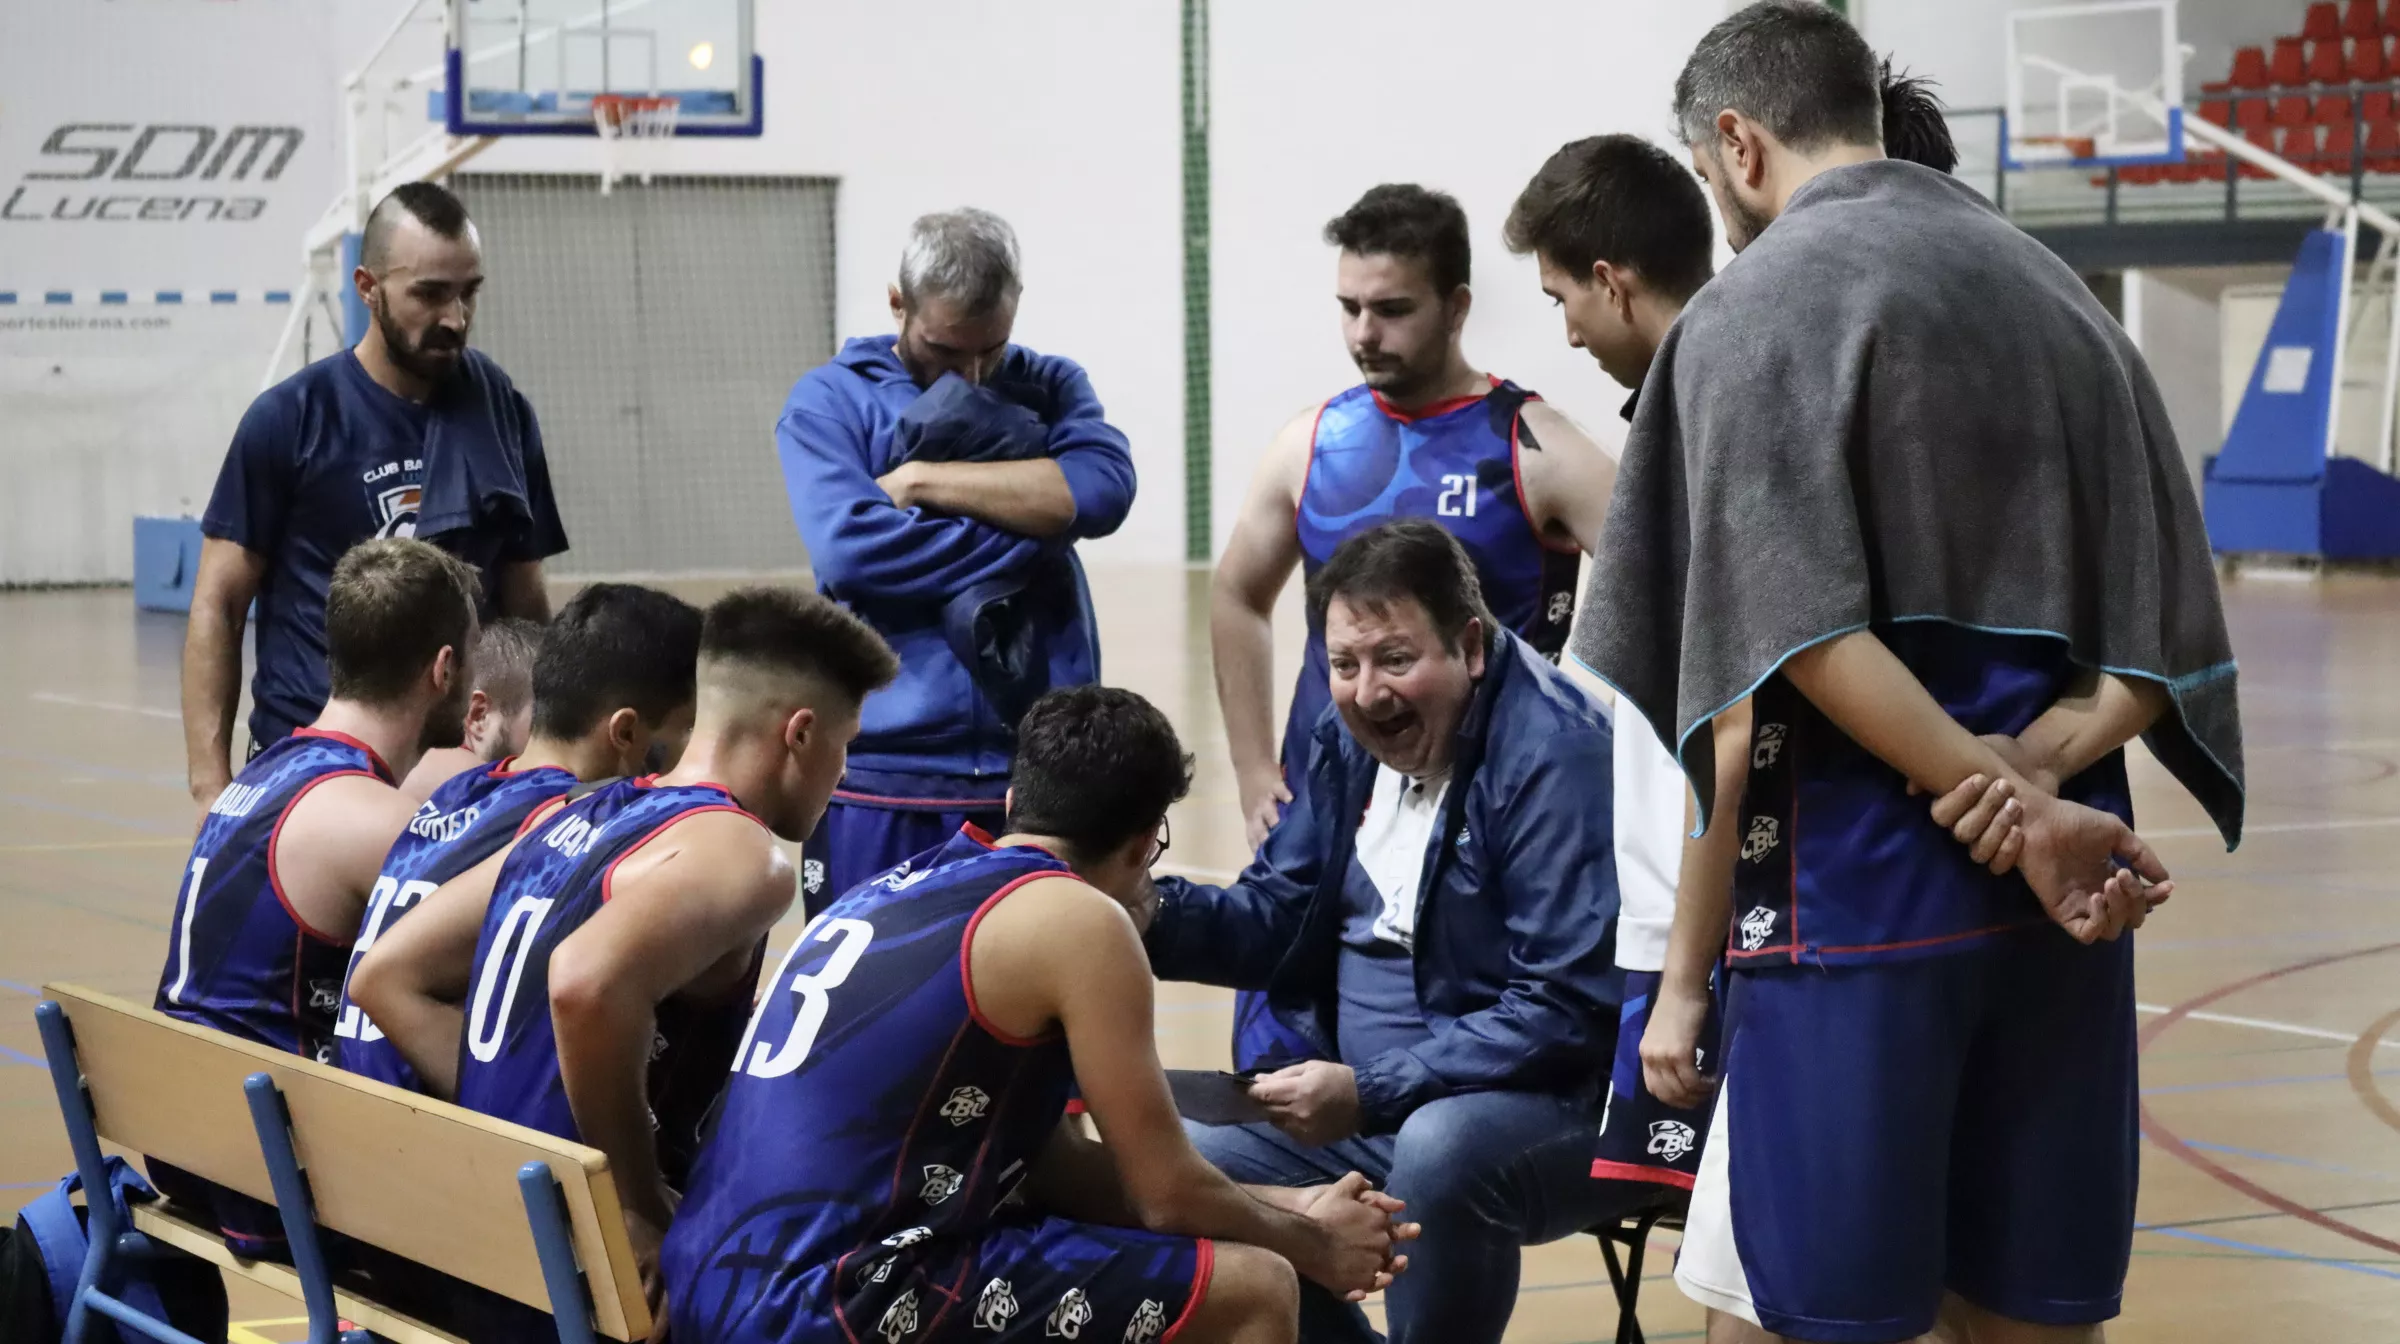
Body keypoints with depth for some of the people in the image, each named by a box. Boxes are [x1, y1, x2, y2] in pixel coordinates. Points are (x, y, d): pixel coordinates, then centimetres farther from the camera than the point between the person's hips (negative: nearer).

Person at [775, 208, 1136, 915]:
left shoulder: (1050, 388, 12)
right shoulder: (829, 400, 5)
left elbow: (1104, 487, -10)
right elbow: (849, 546, -14)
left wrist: (922, 481, -10)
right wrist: (1029, 539, -9)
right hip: (885, 782, -2)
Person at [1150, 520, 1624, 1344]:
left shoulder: (1555, 755, -20)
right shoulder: (1350, 741, 7)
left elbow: (1567, 1010, -24)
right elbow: (1279, 922, 11)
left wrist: (1372, 1093, -27)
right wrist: (1146, 912, -10)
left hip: (1556, 1115, -8)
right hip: (1368, 1108, 8)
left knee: (1441, 1147, -38)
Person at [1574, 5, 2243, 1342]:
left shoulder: (1758, 305, -4)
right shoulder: (2058, 293, 16)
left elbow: (1803, 641, -16)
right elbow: (2166, 642, 9)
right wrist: (2036, 769, -6)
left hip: (1862, 883, -6)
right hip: (2068, 894, 7)